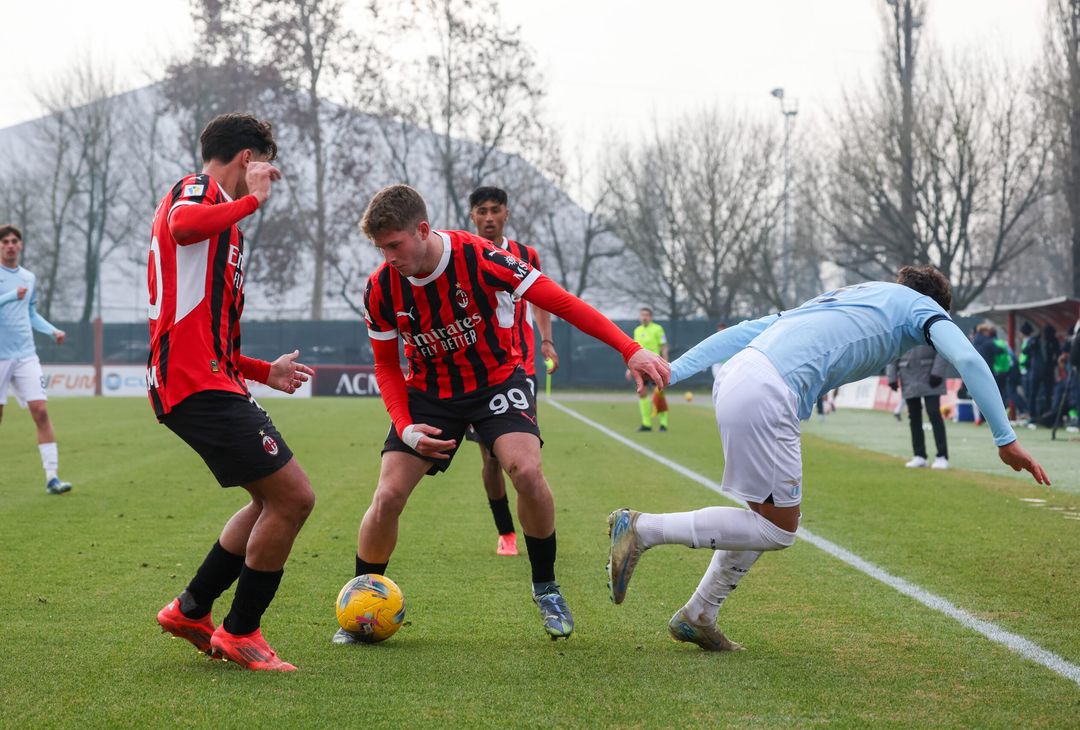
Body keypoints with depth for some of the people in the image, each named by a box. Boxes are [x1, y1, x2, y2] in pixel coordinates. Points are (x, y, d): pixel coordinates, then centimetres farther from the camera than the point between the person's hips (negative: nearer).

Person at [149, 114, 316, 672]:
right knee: (293, 497, -11)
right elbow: (182, 226, -33)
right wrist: (253, 199, -18)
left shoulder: (219, 215, 27)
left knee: (275, 500, 16)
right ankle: (239, 633, 2)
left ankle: (190, 610, 23)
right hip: (198, 387, -11)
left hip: (208, 381, 11)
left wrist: (264, 371, 31)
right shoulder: (197, 189, -4)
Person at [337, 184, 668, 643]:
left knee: (526, 470, -27)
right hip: (430, 393, 2)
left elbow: (561, 303, -21)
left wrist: (630, 351, -26)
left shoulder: (479, 259, -25)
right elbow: (386, 366, 1)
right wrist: (406, 429, -15)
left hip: (497, 379, -2)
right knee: (387, 496, -12)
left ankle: (545, 588, -2)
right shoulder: (381, 289, -14)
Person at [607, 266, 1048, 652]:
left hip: (736, 377, 8)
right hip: (765, 395, -8)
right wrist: (1006, 438, -1)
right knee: (777, 530, 3)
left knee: (768, 517, 21)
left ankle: (697, 617, 24)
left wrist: (672, 372, 21)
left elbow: (748, 329, 25)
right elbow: (967, 360, -3)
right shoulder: (921, 306, 17)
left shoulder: (848, 297, 34)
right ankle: (643, 529, -3)